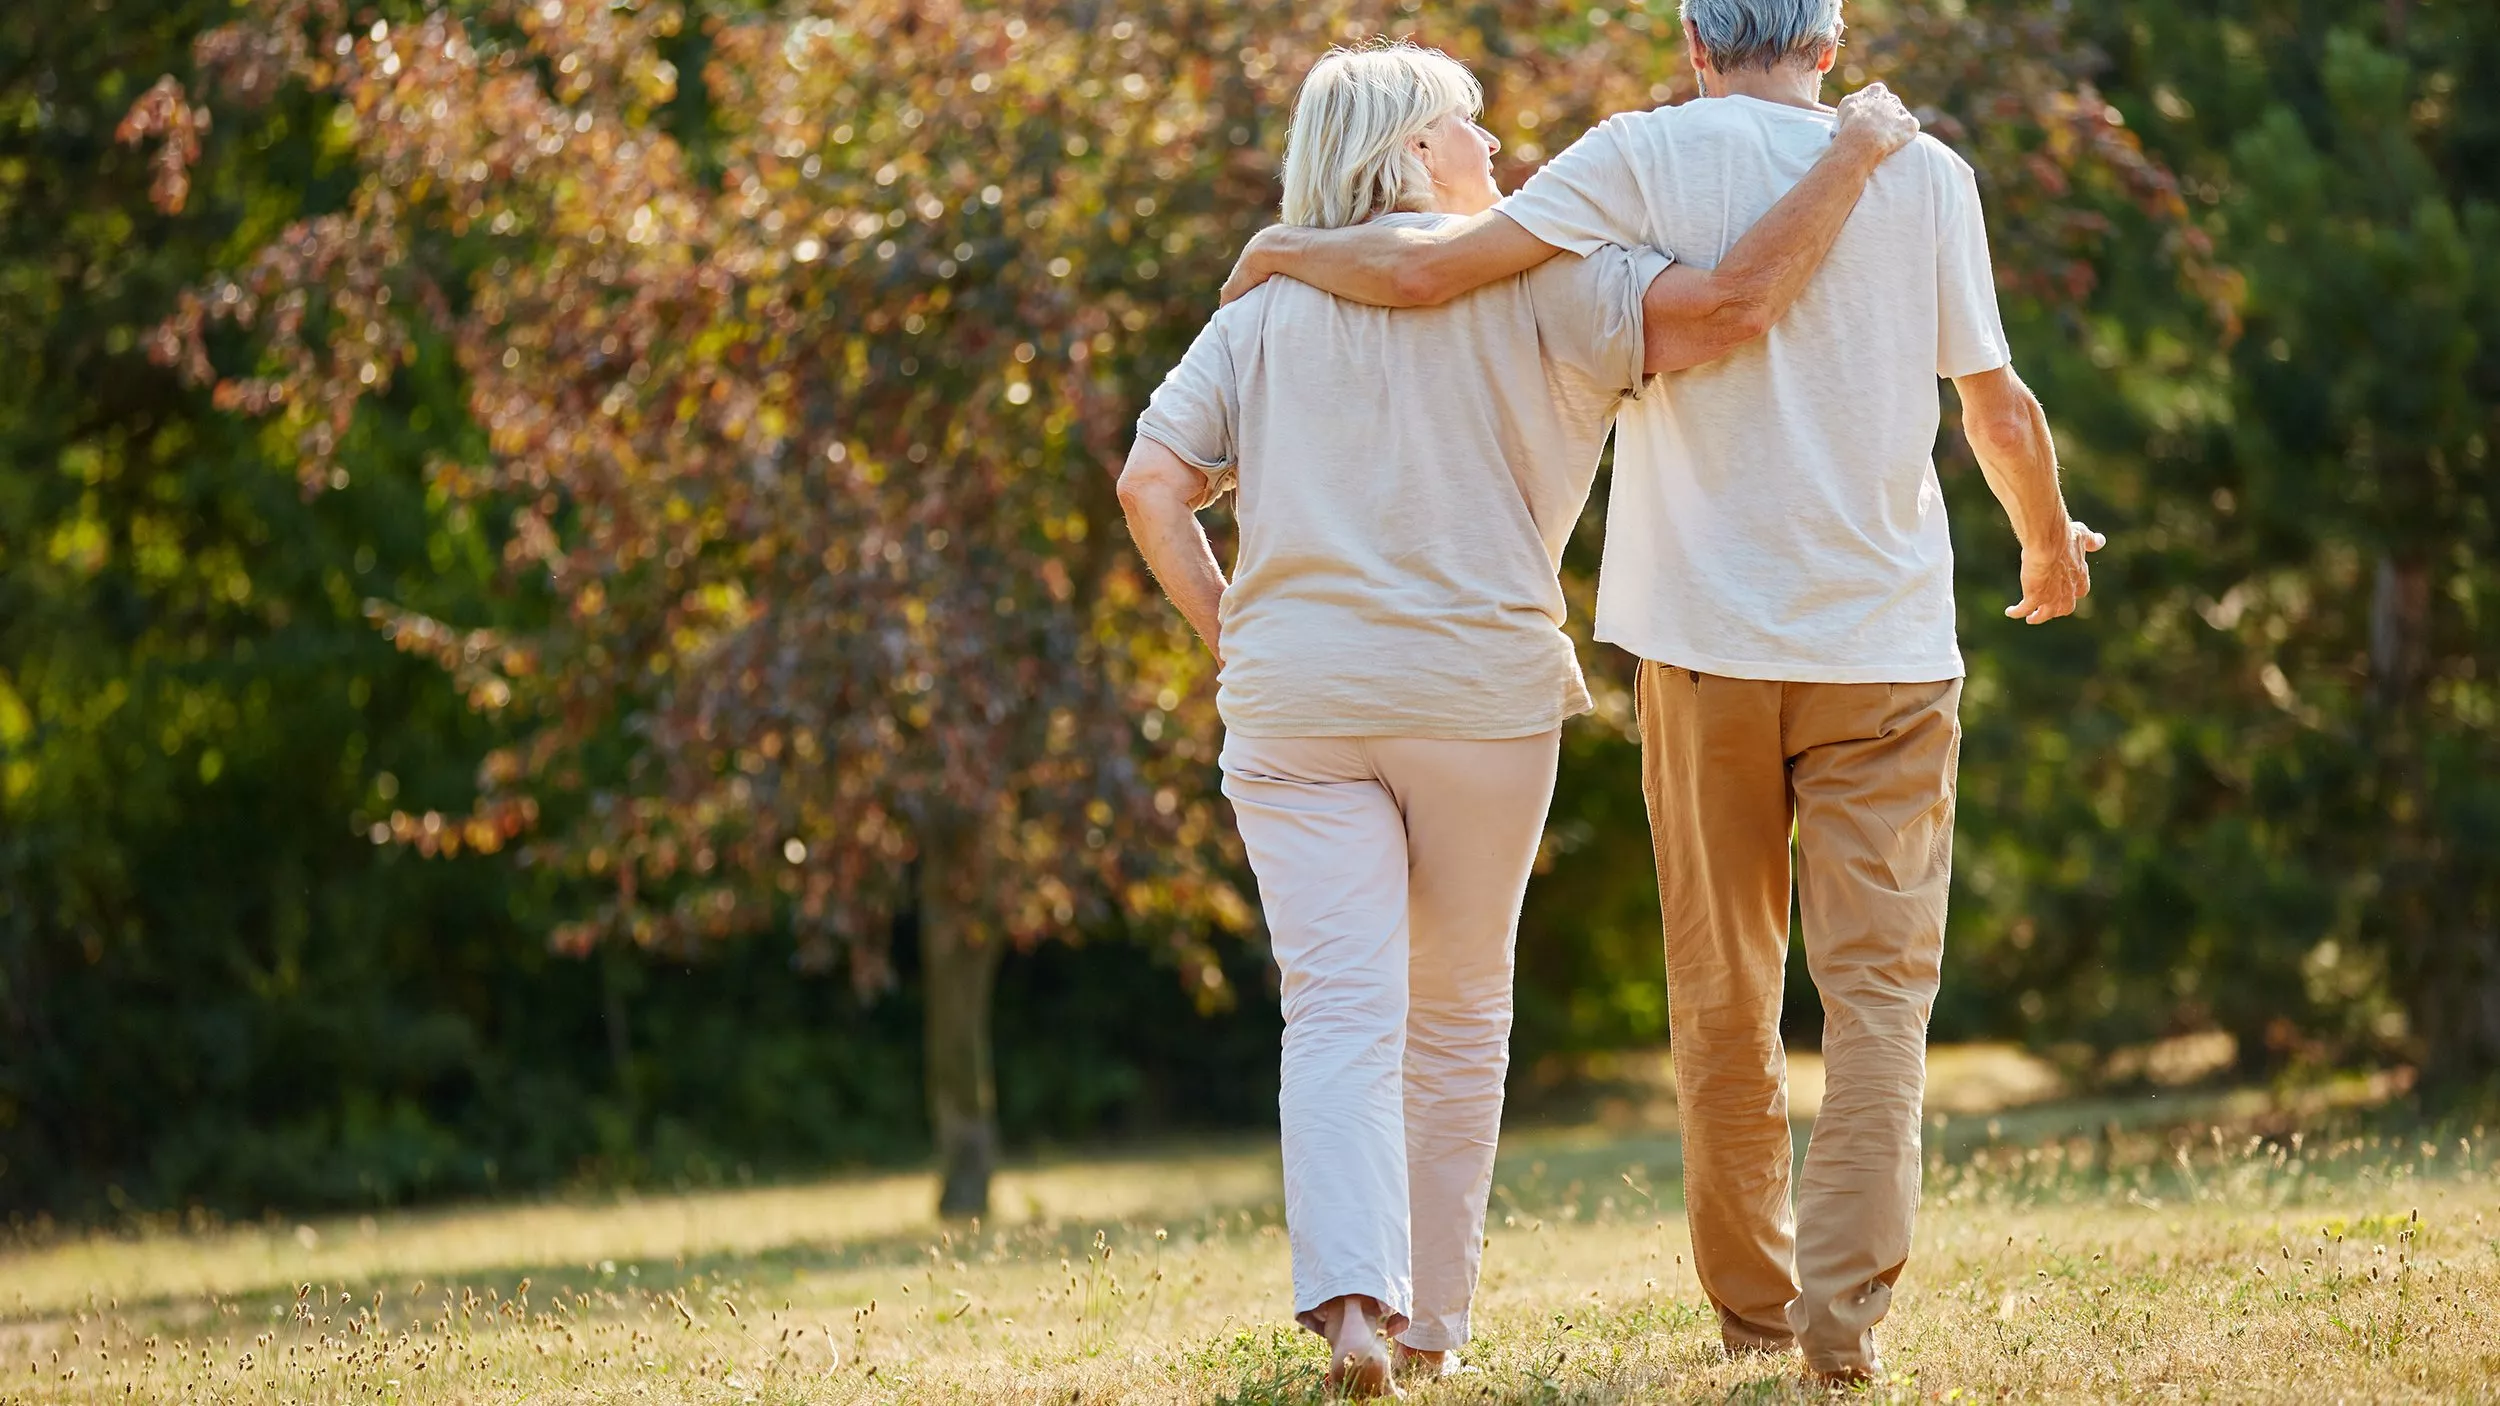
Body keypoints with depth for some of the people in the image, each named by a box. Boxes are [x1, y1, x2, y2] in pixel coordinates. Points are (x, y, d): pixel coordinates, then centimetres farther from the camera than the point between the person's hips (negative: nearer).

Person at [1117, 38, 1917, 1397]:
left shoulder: (1266, 304, 10)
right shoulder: (1526, 275, -1)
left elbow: (1152, 484, 2)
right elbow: (1727, 307, -13)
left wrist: (1229, 636, 9)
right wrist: (1848, 156, -5)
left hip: (1292, 697, 2)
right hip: (1476, 689, -2)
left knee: (1341, 1009, -5)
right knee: (1457, 1014, 12)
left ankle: (1350, 1294, -25)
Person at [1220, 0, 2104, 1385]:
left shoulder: (1648, 157, -4)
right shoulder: (1924, 174, 1)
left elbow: (1424, 266, -11)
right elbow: (2000, 409, 7)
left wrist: (1285, 250, 8)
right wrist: (2050, 546, 26)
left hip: (1706, 643, 0)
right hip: (1887, 646, 0)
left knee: (1722, 992, 11)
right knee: (1877, 984, 0)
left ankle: (1754, 1299, 18)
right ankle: (1847, 1312, -12)